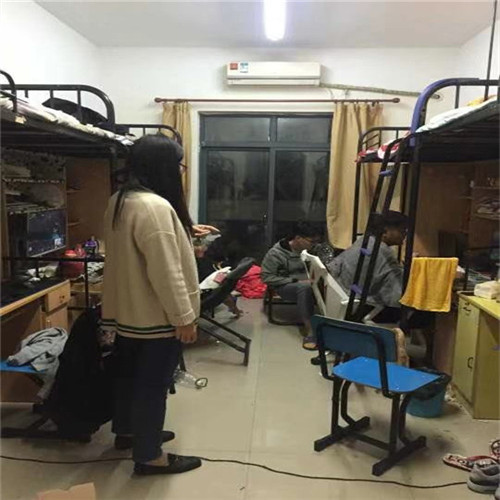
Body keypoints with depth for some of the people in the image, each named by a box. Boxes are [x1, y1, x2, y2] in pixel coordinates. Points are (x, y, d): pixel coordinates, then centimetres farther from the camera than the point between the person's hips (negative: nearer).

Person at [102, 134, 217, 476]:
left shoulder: (120, 201, 6)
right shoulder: (155, 206, -26)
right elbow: (165, 271, -27)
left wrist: (186, 232, 23)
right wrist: (184, 316, -20)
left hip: (125, 311, 10)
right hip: (155, 317, -10)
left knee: (129, 375, 23)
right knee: (153, 384, 5)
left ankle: (127, 431, 43)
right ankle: (149, 456, 21)